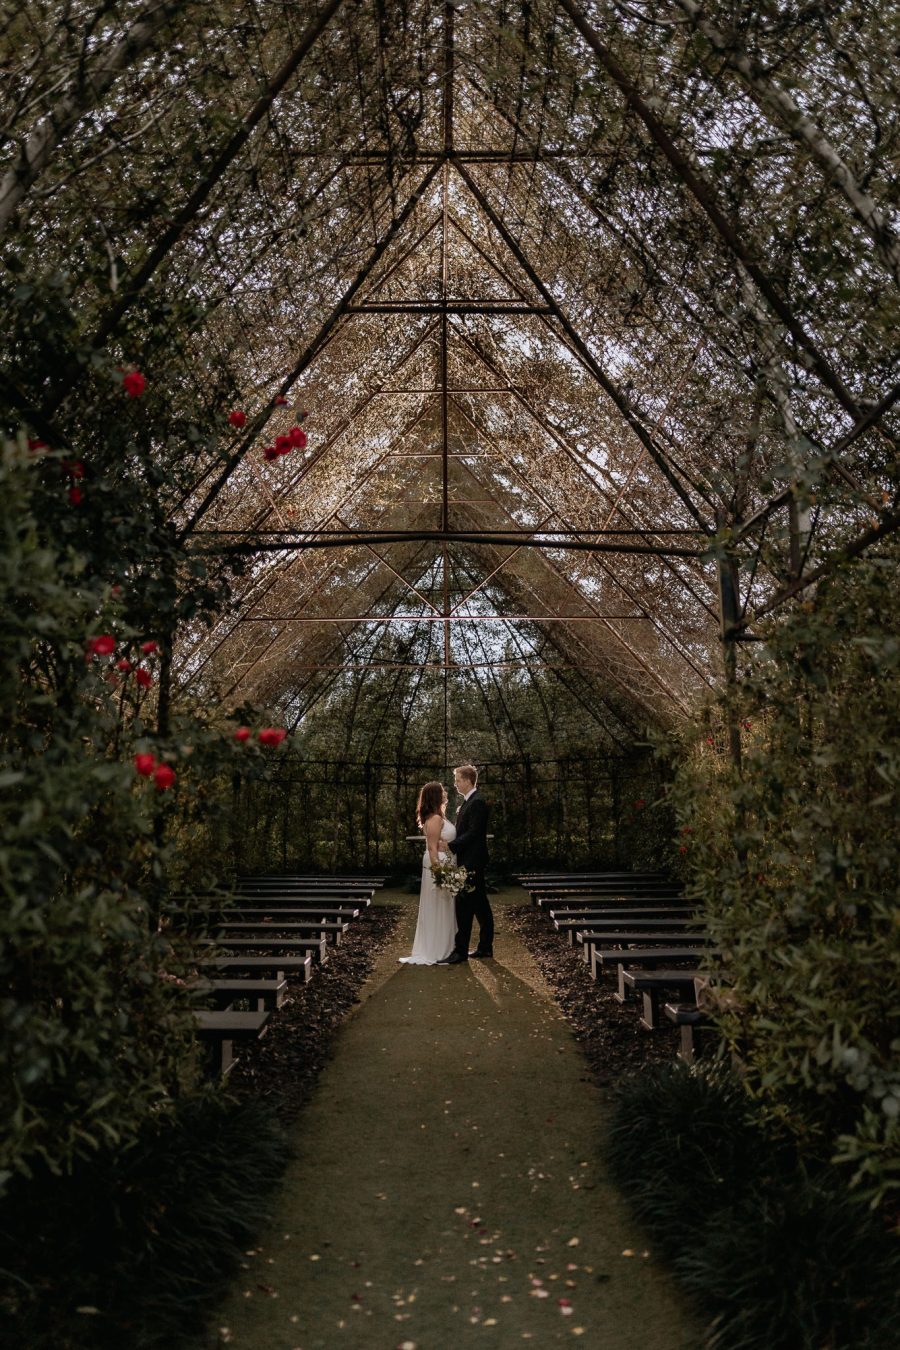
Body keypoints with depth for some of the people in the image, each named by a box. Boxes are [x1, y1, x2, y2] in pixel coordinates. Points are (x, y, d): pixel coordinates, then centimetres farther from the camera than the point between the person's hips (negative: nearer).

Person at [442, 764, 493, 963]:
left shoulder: (477, 802, -16)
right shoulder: (469, 801, 15)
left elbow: (473, 833, -22)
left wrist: (450, 845, -19)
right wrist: (451, 843, 8)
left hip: (471, 863, -10)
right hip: (470, 861, 10)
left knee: (464, 907, -7)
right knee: (480, 906, 13)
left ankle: (460, 950, -3)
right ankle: (485, 947, 19)